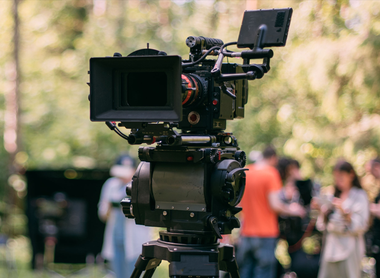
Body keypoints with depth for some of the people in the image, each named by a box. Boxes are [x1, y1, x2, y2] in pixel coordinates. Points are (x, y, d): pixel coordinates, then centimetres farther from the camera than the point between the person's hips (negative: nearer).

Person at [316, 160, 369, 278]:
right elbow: (322, 226, 15)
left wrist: (344, 211, -19)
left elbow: (360, 226, -11)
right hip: (331, 248, 5)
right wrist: (322, 212, -2)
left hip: (349, 249, -5)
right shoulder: (333, 197, 17)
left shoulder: (359, 196, 1)